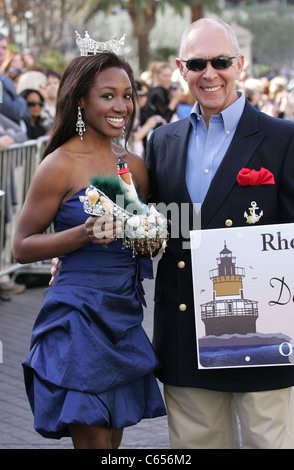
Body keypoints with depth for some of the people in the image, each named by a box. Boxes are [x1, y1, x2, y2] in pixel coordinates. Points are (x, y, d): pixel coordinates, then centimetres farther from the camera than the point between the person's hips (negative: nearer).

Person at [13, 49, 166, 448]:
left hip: (125, 317, 7)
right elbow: (22, 247, -8)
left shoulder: (134, 165, 10)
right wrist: (84, 234, -21)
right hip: (79, 316, -6)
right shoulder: (61, 165, -8)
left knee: (114, 437, 11)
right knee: (93, 440, -4)